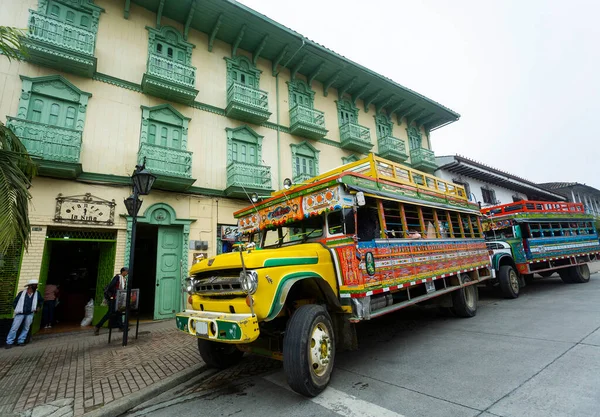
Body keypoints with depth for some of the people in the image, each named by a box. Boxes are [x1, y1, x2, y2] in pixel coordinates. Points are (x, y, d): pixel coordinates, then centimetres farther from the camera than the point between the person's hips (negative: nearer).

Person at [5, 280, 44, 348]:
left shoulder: (37, 293, 3)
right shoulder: (22, 293, -6)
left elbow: (41, 300, 20)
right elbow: (14, 302, 2)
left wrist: (38, 307, 11)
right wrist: (17, 310, -6)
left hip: (30, 314, 3)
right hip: (20, 313, -3)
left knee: (26, 328, 6)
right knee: (14, 328, -2)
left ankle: (20, 341, 16)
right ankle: (9, 342, 9)